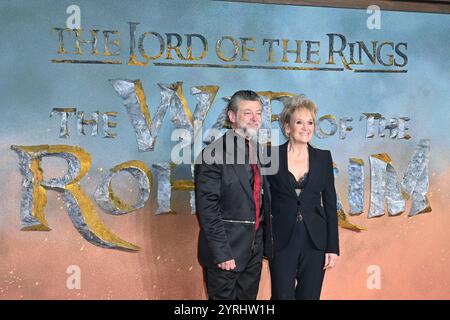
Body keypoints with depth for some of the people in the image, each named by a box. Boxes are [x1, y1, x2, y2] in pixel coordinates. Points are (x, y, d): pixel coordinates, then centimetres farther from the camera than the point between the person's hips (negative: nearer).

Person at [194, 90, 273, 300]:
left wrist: (266, 240, 9)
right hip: (226, 252, -7)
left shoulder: (261, 152, 8)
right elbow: (207, 209, -17)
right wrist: (221, 254, -18)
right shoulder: (213, 155, -14)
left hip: (255, 250, 7)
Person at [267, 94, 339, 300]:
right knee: (283, 296, -1)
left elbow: (330, 203, 5)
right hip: (282, 241, -2)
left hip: (315, 242, 2)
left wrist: (333, 247, 1)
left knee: (310, 296, 8)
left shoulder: (323, 158, 5)